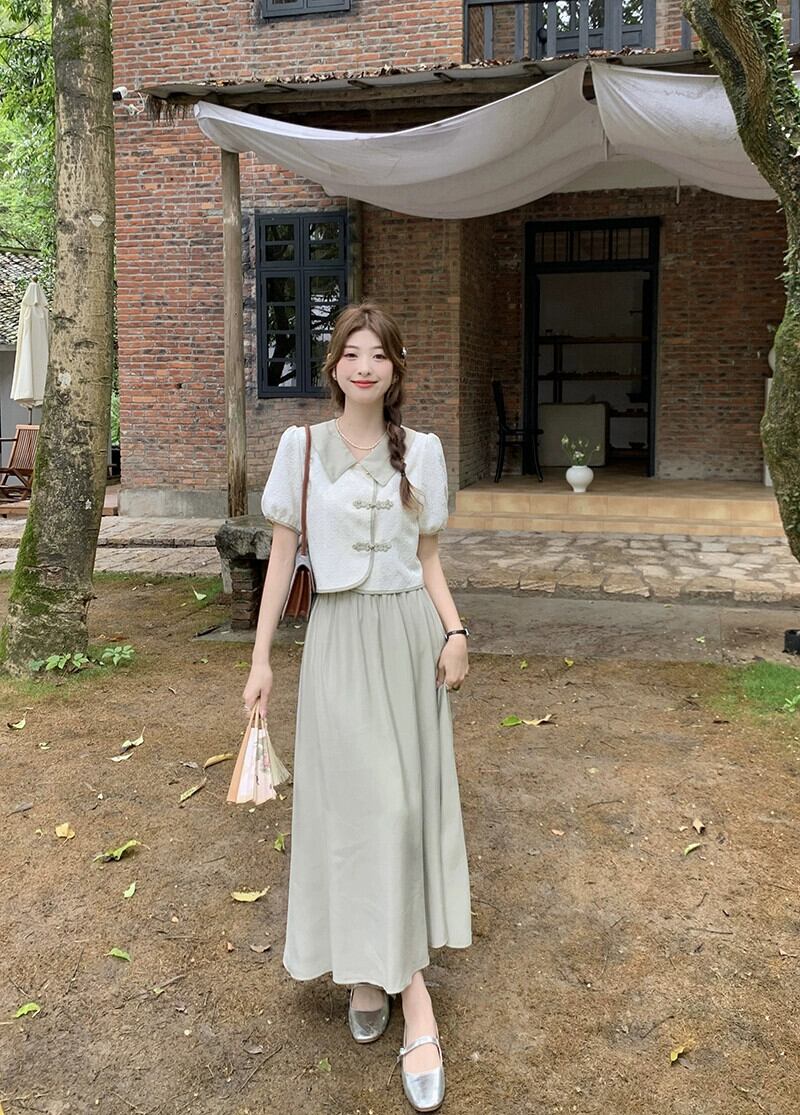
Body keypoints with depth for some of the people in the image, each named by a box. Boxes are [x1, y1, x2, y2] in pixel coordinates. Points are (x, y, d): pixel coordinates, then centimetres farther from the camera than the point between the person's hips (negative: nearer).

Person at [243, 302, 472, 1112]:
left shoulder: (421, 451, 4)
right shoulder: (301, 446, 0)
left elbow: (428, 558, 9)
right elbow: (282, 555, 3)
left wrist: (454, 633, -5)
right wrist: (261, 657, 0)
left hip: (410, 635, 2)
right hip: (339, 636, -1)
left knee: (407, 802, 4)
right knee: (351, 802, -2)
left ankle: (375, 973, 20)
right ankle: (410, 992, 11)